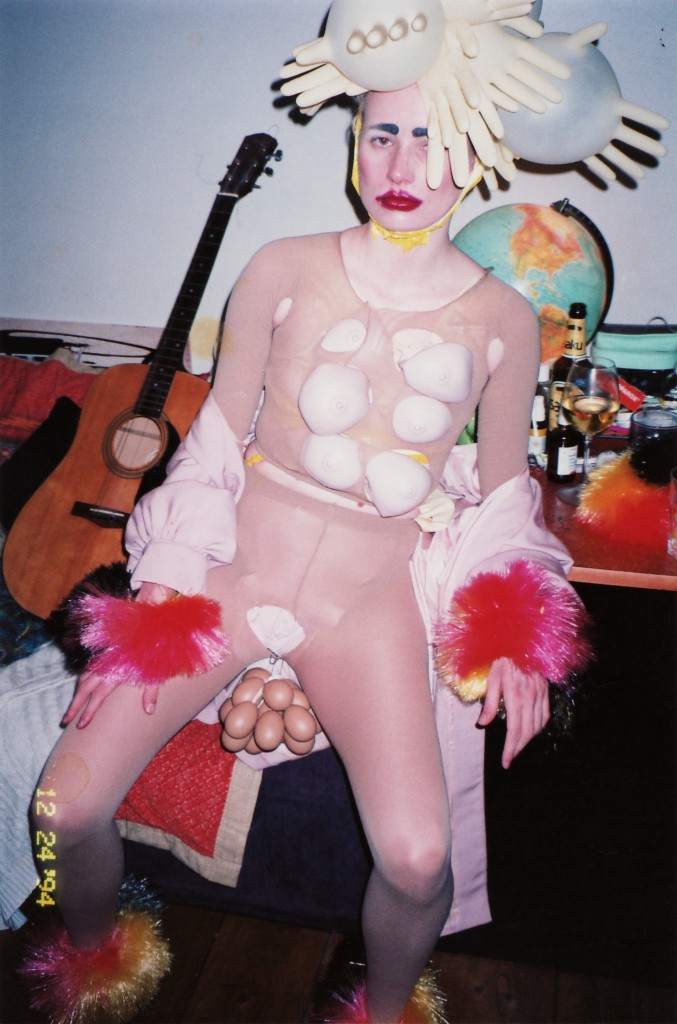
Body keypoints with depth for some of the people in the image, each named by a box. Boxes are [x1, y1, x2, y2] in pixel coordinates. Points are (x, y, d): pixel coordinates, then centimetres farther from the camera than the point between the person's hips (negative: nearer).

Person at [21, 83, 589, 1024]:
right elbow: (216, 436, 2)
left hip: (368, 600, 0)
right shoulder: (284, 272, -3)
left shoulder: (503, 320, -1)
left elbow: (504, 491, 10)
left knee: (417, 856, -20)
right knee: (69, 803, -6)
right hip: (233, 568, 1)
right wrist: (156, 594, -3)